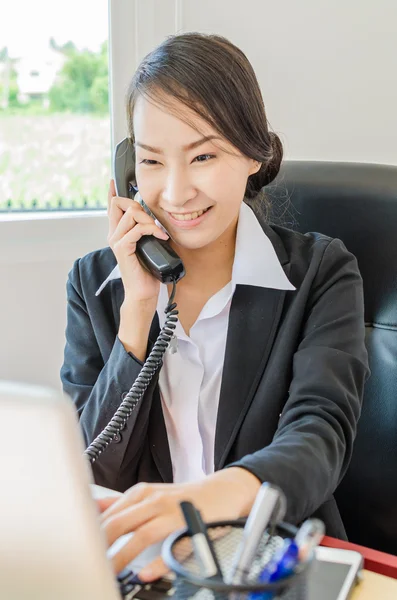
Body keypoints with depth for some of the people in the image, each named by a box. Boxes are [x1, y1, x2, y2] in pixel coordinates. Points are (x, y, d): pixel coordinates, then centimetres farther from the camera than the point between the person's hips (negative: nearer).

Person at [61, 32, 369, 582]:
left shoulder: (322, 274, -4)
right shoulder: (95, 283, 1)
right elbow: (93, 472, -4)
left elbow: (319, 432, -18)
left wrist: (223, 492, -39)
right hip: (139, 560, 2)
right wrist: (138, 309, -14)